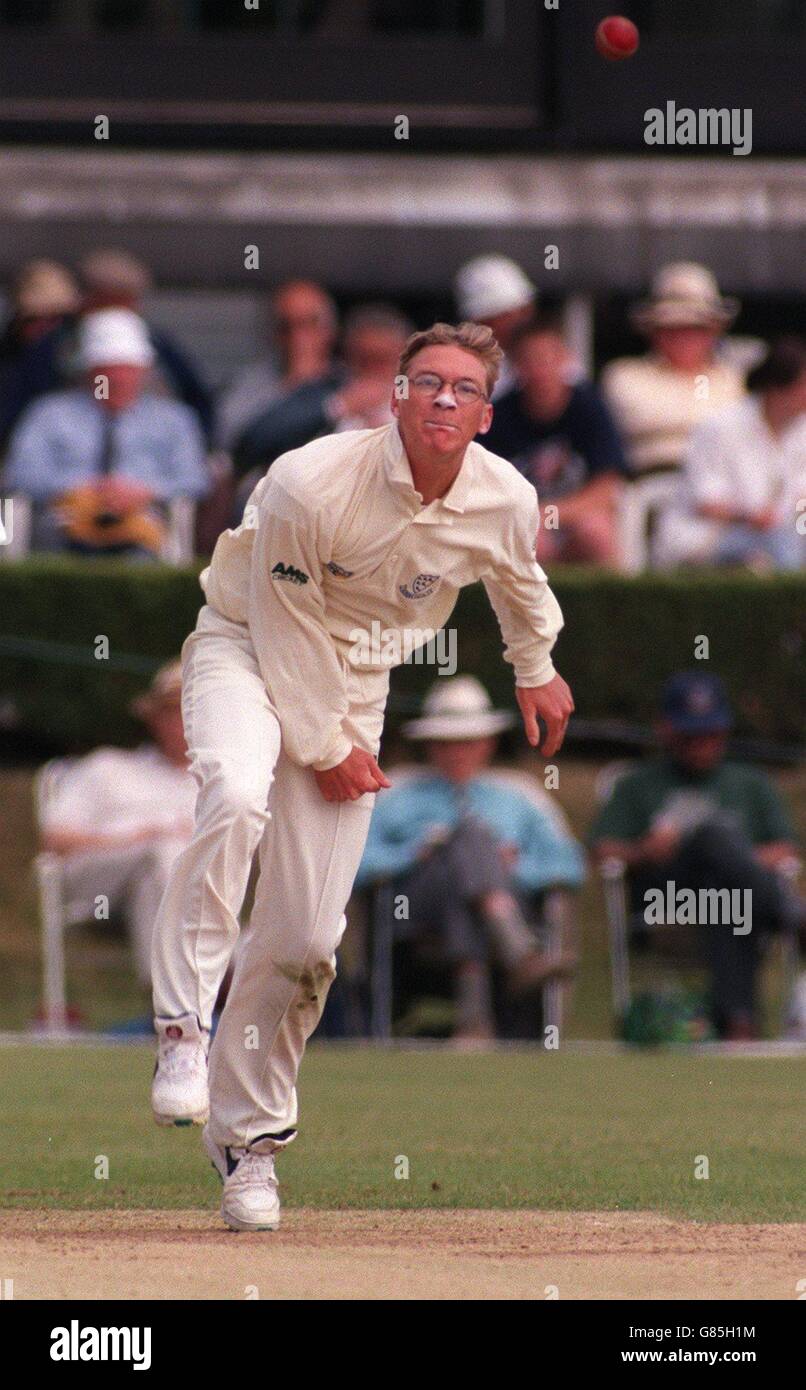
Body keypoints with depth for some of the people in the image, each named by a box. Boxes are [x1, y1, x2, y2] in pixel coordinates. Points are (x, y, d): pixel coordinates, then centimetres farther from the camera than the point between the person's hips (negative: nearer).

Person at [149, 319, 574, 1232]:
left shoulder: (505, 503, -12)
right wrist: (325, 748, -11)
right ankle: (183, 1030, -31)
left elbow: (518, 578, 14)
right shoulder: (310, 485, -27)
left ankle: (249, 1134, 13)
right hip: (249, 650, -4)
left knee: (305, 936, -4)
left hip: (354, 681, 4)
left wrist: (535, 669, 30)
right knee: (238, 795, -38)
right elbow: (285, 627, -16)